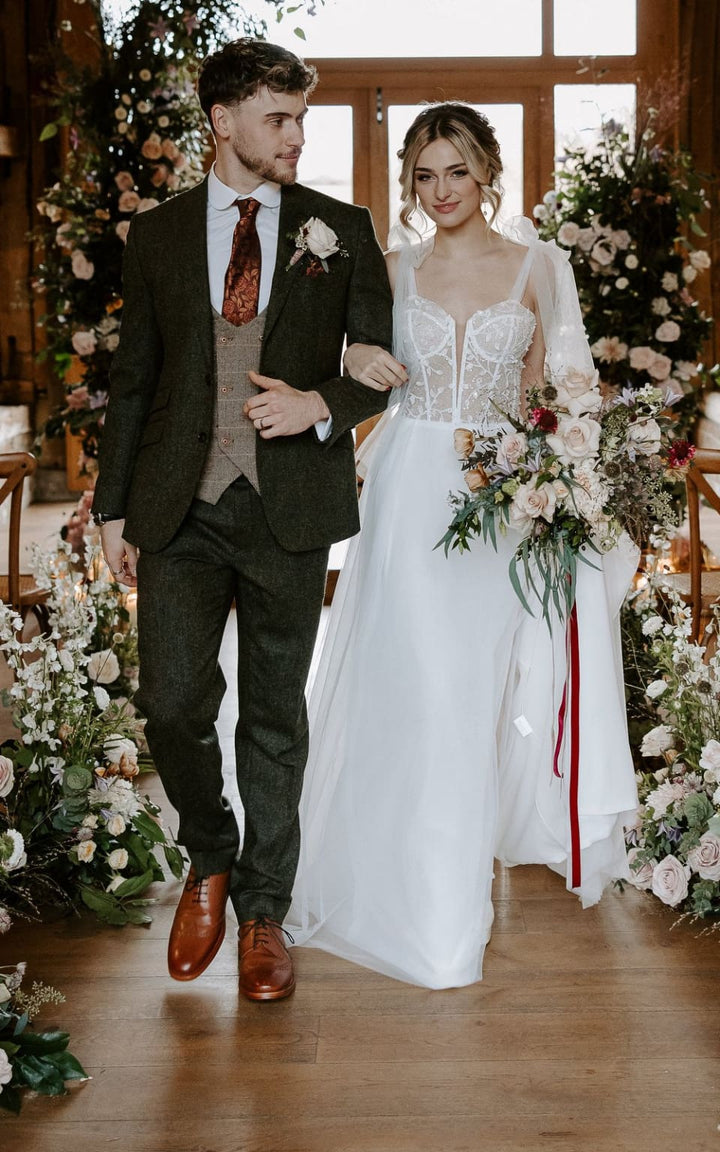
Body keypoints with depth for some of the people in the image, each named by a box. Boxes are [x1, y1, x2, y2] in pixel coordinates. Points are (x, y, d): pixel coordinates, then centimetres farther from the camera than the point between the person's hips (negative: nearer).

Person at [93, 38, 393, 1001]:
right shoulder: (157, 234, 10)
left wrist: (321, 404, -12)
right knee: (173, 701, -8)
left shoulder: (340, 231, 6)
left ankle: (262, 912, 23)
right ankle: (210, 860, 22)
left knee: (276, 717, 7)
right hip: (181, 507, 1)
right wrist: (113, 506, 10)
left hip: (290, 507, 0)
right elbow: (133, 378, 12)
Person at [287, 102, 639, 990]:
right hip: (410, 491, 1)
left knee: (480, 684, 3)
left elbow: (550, 393, 6)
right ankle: (421, 899, 13)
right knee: (408, 686, -1)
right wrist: (355, 361, -7)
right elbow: (366, 369, 15)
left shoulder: (537, 265, 5)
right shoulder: (394, 270, 7)